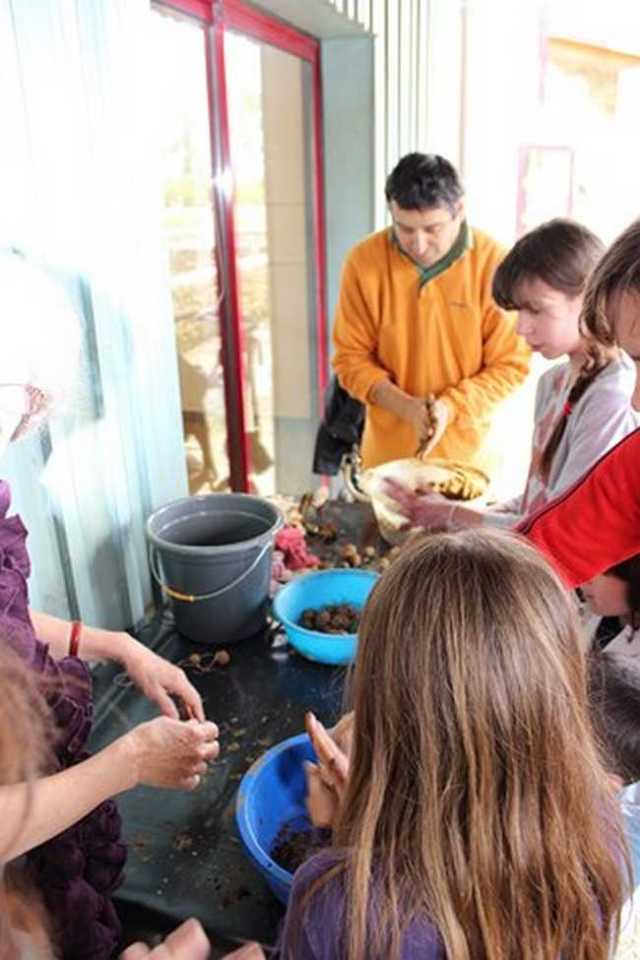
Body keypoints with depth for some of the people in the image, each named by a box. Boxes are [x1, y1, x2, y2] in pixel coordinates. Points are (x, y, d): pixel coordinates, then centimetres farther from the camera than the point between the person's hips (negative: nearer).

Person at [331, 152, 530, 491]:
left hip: (467, 452, -1)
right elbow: (351, 357, -4)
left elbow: (511, 364, -7)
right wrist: (403, 405, -18)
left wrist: (452, 405, -21)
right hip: (387, 452, 1)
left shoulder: (495, 263, -12)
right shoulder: (364, 261, -9)